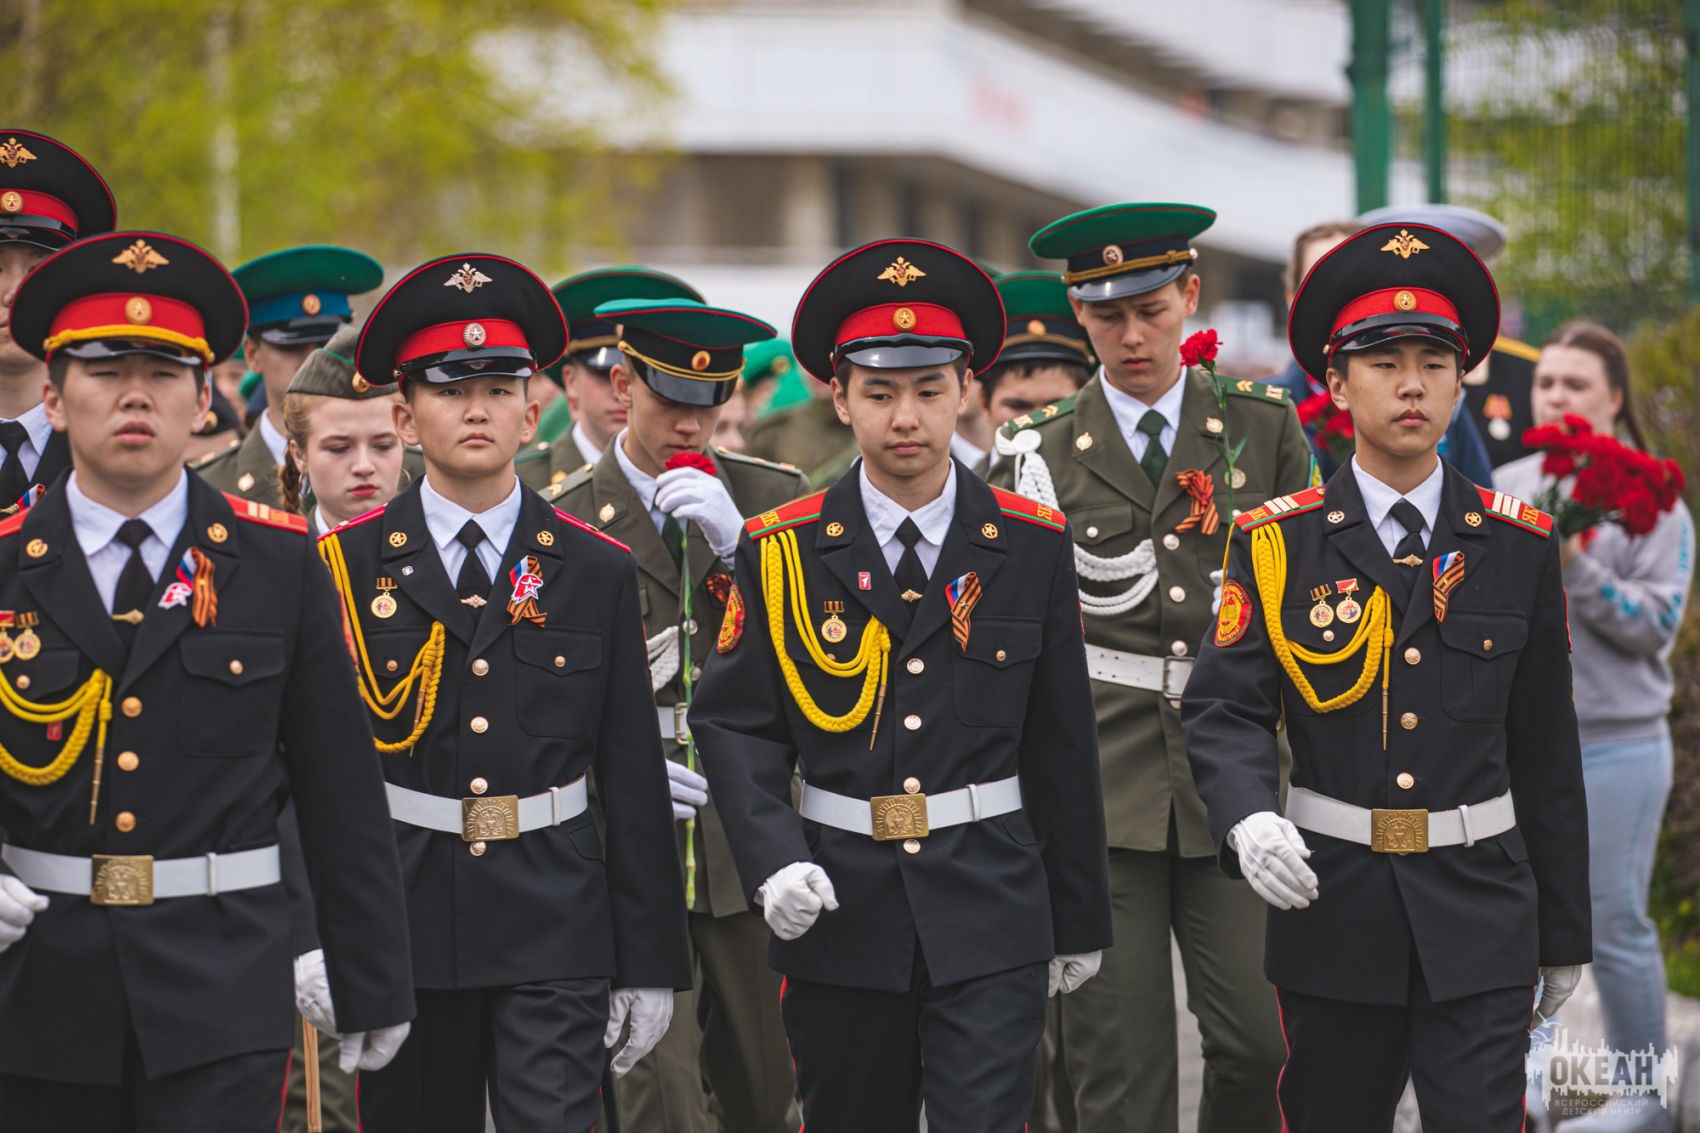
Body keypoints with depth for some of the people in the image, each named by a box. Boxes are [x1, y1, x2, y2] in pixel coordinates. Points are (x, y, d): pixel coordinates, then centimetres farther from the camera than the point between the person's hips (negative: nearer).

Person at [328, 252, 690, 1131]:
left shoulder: (596, 571, 6)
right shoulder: (346, 566, 3)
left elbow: (634, 775, 6)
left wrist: (650, 963, 3)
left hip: (554, 930, 0)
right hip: (402, 931, 1)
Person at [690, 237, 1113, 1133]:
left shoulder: (1032, 545, 3)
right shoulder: (782, 552, 2)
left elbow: (1062, 745, 7)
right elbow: (732, 724, 2)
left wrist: (1079, 918, 10)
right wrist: (773, 862, -15)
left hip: (991, 922, -1)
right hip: (840, 916, 1)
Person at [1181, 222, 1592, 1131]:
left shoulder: (1519, 544, 4)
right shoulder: (1277, 543, 1)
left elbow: (1545, 750, 7)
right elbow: (1223, 711, -6)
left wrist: (1564, 931, 9)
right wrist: (1248, 820, -28)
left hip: (1479, 914, 0)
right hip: (1332, 909, 0)